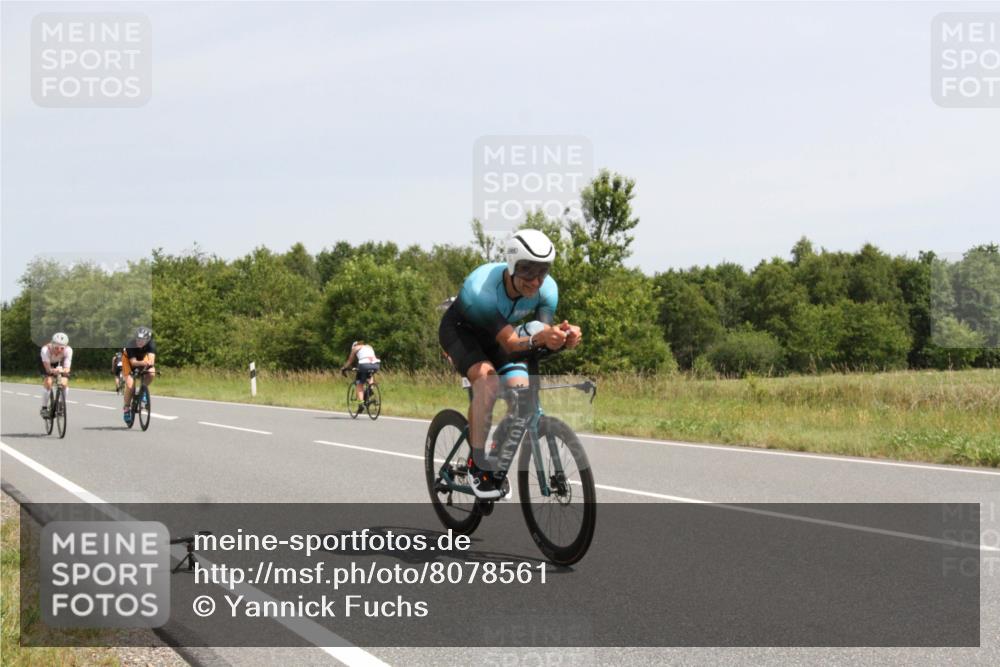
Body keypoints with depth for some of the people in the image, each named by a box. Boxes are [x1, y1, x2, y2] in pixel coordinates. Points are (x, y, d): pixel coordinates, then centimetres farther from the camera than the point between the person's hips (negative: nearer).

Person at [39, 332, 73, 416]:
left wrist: (62, 371, -61)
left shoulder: (68, 350, -35)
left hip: (60, 364, 2)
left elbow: (67, 368, -38)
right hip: (48, 364, -2)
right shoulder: (46, 349, -39)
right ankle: (44, 408, -7)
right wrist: (54, 371, -63)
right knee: (48, 383, -23)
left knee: (64, 383, -19)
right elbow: (48, 368, -41)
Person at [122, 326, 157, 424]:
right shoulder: (130, 345, -36)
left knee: (152, 373, -28)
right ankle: (126, 408, -3)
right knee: (130, 385, -22)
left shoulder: (151, 344, -31)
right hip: (128, 359, -3)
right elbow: (133, 362, -42)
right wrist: (144, 363, -62)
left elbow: (151, 360, -40)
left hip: (142, 358, 3)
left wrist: (149, 364, -64)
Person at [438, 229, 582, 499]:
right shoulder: (482, 287, -40)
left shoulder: (547, 289, -25)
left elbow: (545, 332, -28)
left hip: (494, 336, 5)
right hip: (460, 330, -5)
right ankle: (478, 464, -21)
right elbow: (509, 342, -43)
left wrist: (564, 336, -52)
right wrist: (538, 338, -64)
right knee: (488, 380, -33)